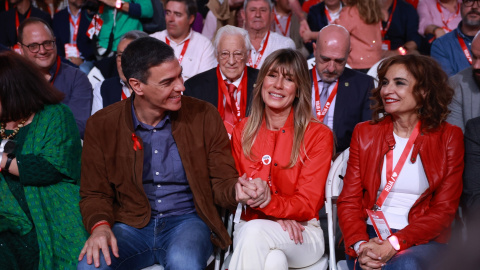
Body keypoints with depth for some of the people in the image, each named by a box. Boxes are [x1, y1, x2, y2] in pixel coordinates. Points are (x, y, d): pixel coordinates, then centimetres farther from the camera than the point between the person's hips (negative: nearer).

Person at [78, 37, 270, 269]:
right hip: (131, 224, 1)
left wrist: (238, 191, -22)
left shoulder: (204, 116, -2)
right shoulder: (101, 126, -1)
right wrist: (100, 226, -18)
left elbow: (221, 183, 2)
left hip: (187, 221, 0)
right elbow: (95, 193, 4)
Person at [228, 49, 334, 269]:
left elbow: (307, 205, -6)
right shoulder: (242, 131, 9)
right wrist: (277, 216, -13)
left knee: (253, 232, -35)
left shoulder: (318, 135, -1)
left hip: (301, 235, -1)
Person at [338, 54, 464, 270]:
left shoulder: (448, 138, 3)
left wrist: (394, 244, -16)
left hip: (422, 240, -1)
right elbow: (349, 200, 5)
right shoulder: (365, 133, 9)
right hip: (370, 236, 1)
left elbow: (444, 210, -2)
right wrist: (359, 245, -15)